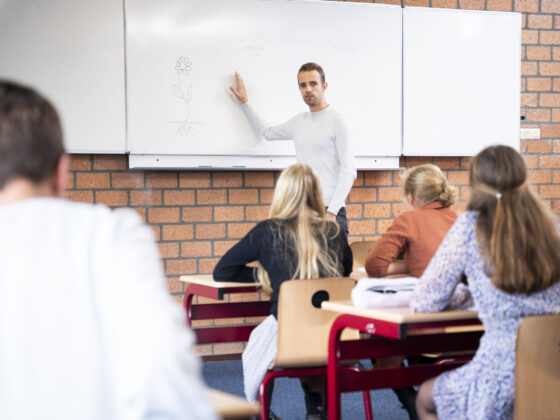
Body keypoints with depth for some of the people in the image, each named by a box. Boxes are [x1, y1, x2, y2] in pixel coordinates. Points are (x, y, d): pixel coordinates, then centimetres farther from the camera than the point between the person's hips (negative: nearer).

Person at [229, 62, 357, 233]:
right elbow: (267, 132, 34)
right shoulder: (299, 121, 15)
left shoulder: (336, 121, -5)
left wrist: (332, 212, -17)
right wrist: (245, 102, 33)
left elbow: (349, 171, -10)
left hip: (329, 209, -5)